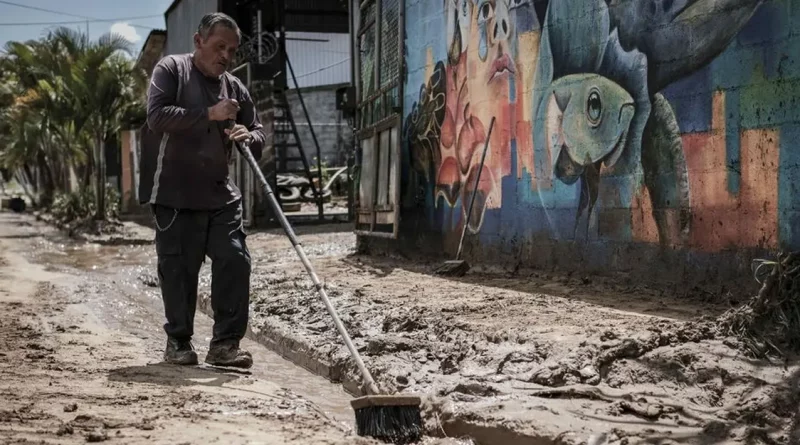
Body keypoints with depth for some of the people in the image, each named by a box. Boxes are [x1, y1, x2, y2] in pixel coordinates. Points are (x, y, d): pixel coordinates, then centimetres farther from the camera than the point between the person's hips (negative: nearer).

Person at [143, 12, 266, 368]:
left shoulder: (235, 88, 13)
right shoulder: (171, 69, -1)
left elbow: (259, 135, 14)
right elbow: (156, 117, -15)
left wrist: (249, 137, -11)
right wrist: (209, 114, -21)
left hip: (221, 195, 4)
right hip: (175, 195, -4)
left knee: (235, 262, -7)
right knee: (178, 270, 0)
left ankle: (225, 344, -1)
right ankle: (178, 342, 16)